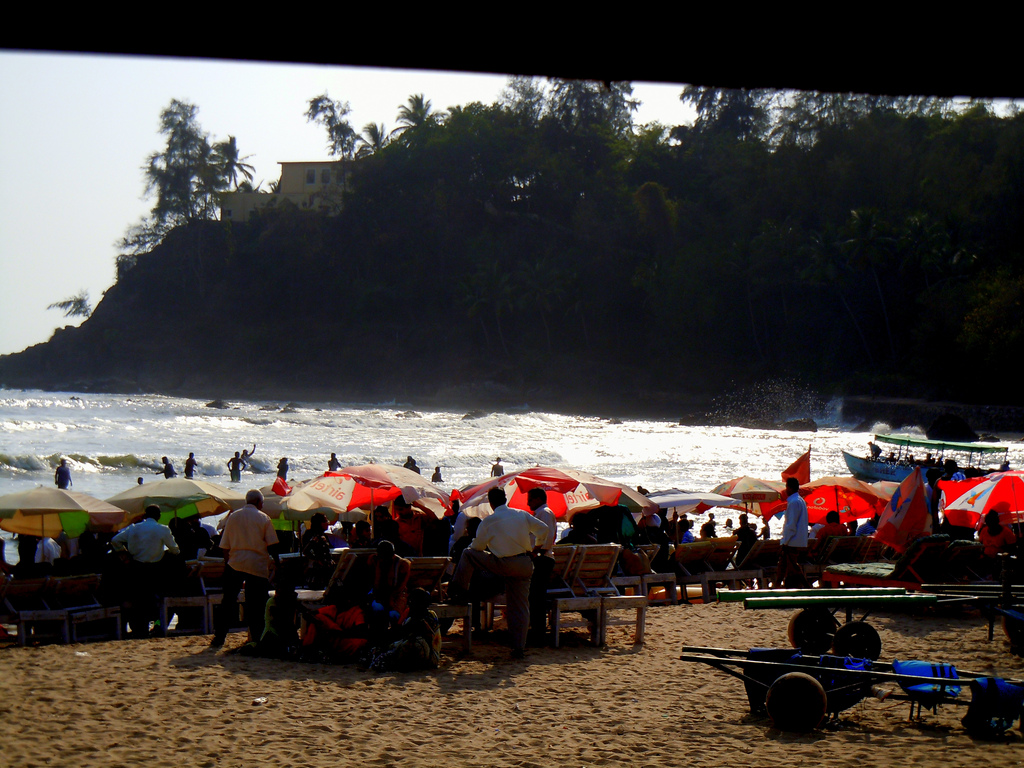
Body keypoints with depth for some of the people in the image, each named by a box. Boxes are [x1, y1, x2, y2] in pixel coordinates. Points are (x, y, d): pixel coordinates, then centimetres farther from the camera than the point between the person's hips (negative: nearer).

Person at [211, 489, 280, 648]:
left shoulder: (232, 517, 7)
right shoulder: (263, 518, -1)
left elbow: (225, 546, 8)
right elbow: (272, 545, -4)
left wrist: (226, 565, 15)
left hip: (235, 564, 3)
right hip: (258, 566, -2)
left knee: (228, 602, 9)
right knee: (256, 605, 2)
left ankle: (219, 637, 7)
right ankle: (256, 639, 2)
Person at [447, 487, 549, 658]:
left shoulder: (488, 522, -3)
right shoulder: (522, 515, 8)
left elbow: (477, 546, 4)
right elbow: (543, 529, 12)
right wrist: (533, 547, 27)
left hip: (504, 565, -4)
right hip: (525, 566, 4)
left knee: (468, 555, 12)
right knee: (520, 607, 10)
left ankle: (460, 593, 16)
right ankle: (519, 647, 6)